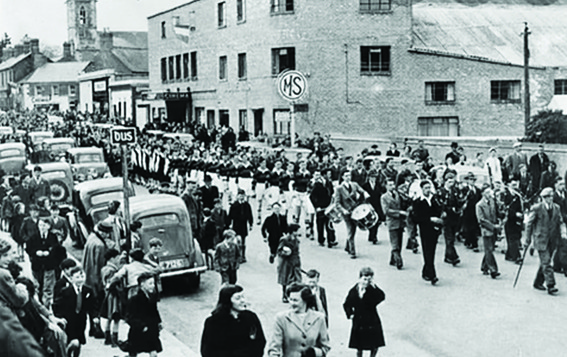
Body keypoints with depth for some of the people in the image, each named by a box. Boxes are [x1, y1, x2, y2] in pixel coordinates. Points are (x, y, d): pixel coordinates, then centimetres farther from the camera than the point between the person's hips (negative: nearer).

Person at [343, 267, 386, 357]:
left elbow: (382, 297, -29)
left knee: (375, 347, 8)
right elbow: (346, 305, 9)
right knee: (359, 348, 9)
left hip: (372, 322, 0)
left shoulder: (373, 289, -8)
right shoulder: (353, 291, -5)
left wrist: (374, 287, -30)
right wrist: (350, 314, -4)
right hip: (359, 323, 0)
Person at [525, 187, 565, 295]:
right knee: (546, 263, -10)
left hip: (552, 240, 5)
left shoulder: (556, 208, 7)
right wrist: (528, 240, -2)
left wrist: (563, 232, -10)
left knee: (545, 262, 12)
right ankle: (550, 286, -9)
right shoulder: (536, 208, -9)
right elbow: (529, 224, -3)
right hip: (541, 240, -5)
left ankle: (538, 282, 26)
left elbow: (561, 222, 11)